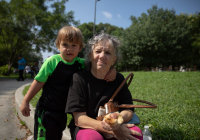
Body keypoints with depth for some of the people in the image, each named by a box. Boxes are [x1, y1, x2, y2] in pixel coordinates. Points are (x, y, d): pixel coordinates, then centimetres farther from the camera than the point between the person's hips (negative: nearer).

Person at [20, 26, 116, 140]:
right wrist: (25, 101, -6)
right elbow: (39, 82, -9)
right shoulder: (52, 62, -15)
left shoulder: (81, 64, -5)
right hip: (46, 110, -4)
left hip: (63, 112, 4)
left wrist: (112, 69, -17)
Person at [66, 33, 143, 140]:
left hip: (113, 127, 4)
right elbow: (79, 119, -18)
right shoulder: (79, 78, -13)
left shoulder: (118, 79, -1)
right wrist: (112, 130, -29)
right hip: (84, 128, -3)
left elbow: (128, 109, -3)